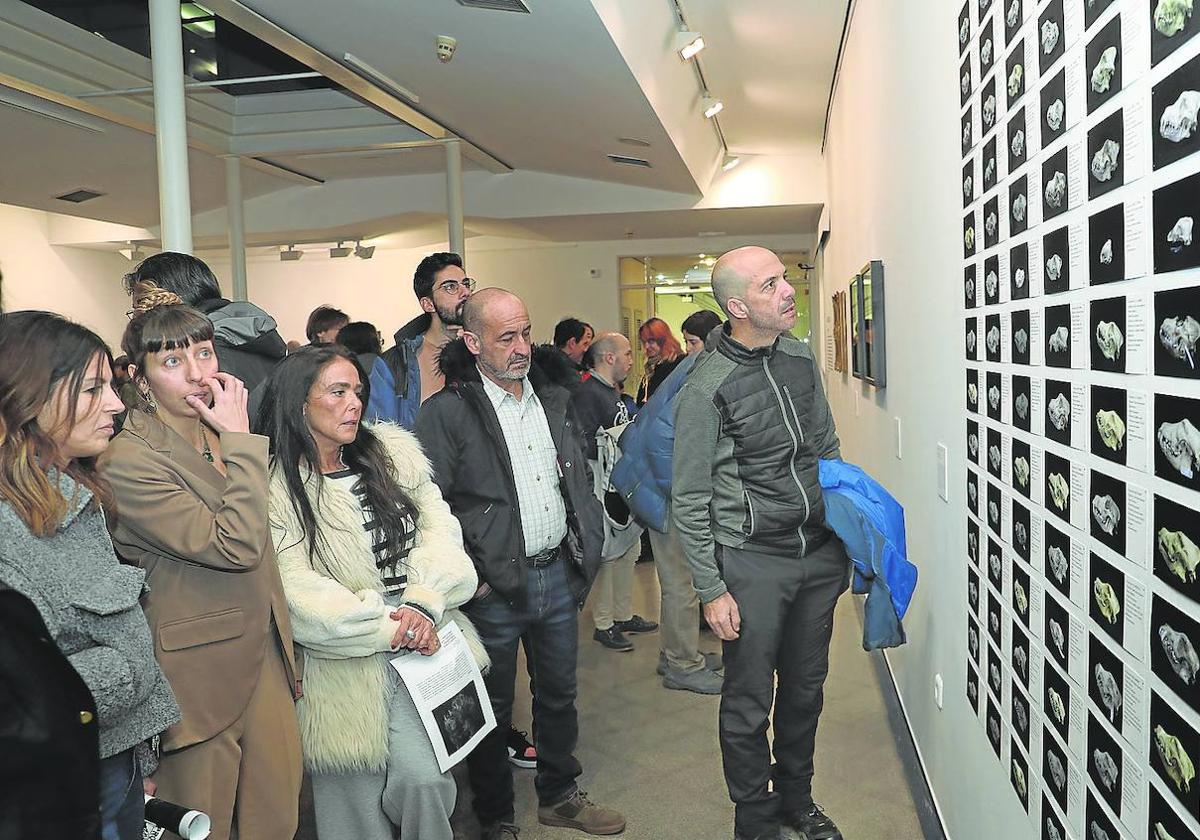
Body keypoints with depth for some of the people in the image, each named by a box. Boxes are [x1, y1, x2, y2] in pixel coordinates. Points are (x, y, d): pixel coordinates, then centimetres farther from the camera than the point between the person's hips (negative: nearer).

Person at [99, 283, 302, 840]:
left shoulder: (219, 434, 7)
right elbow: (235, 546, -25)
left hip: (264, 655, 7)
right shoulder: (129, 461, -18)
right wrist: (240, 439, -20)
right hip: (202, 673, -7)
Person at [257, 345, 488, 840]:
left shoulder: (394, 452, 9)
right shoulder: (274, 490, -6)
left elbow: (439, 531, 1)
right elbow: (300, 598, -12)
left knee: (424, 781, -8)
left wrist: (424, 604, -15)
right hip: (346, 664, -3)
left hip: (426, 638, 3)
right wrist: (390, 630, -14)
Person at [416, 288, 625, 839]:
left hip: (560, 575, 6)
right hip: (494, 587, -5)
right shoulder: (445, 413, -12)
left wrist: (587, 547, 8)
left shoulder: (554, 400, 8)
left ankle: (559, 795, 42)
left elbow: (581, 479, 15)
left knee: (559, 694, 21)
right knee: (494, 707, 11)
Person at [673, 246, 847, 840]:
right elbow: (689, 501, -10)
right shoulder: (705, 390, -15)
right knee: (749, 702, 7)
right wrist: (712, 590, -11)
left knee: (806, 688, 18)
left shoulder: (801, 359, 4)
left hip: (819, 553, 6)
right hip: (751, 563, -5)